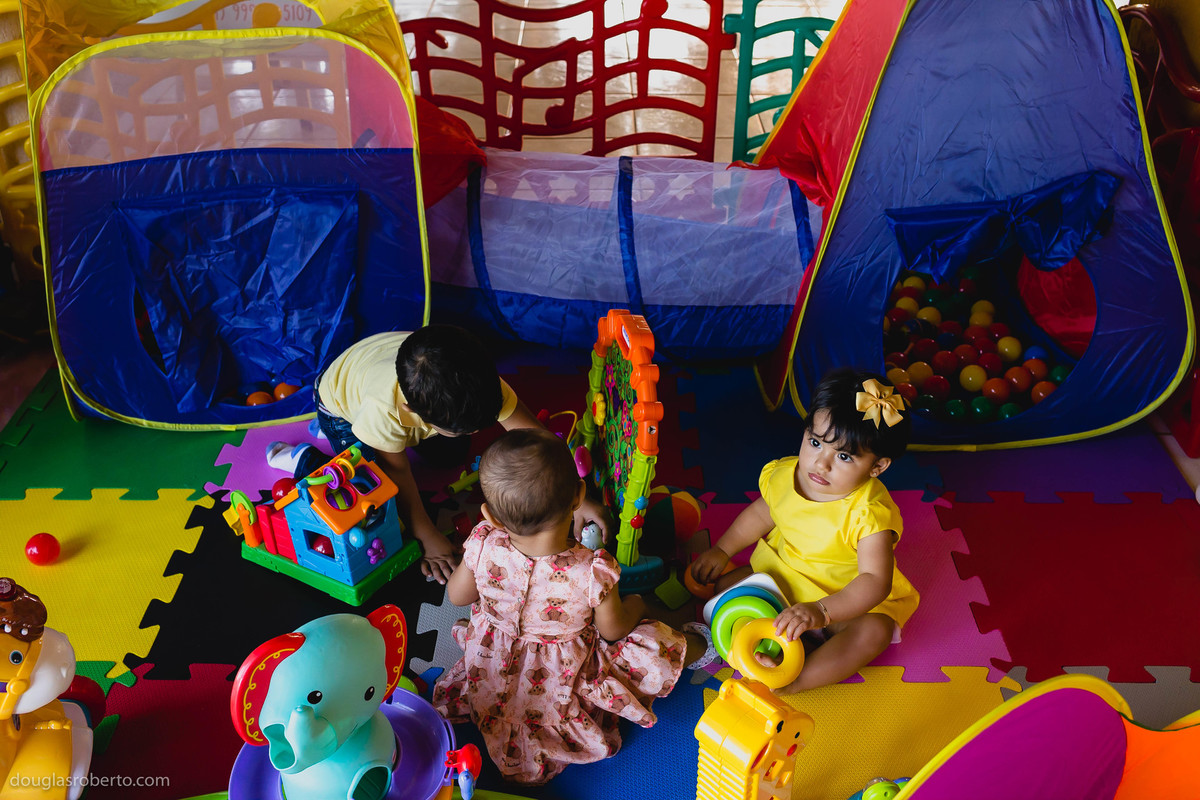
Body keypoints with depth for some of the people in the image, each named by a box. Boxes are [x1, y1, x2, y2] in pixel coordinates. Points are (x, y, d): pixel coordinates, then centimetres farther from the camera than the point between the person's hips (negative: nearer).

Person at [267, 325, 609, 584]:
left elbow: (532, 435, -32)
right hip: (341, 401, -5)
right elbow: (396, 472, -29)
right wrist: (428, 538, -23)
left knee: (454, 453, 5)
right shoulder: (385, 408, -46)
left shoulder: (478, 380, -38)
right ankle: (304, 459, 8)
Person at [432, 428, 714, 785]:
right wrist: (634, 605, 7)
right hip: (561, 685, -2)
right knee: (659, 647, 12)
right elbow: (613, 629, -15)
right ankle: (698, 648, 41)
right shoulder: (594, 572, -36)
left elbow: (457, 595, -6)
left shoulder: (482, 546, -28)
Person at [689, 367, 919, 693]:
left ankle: (793, 681, -37)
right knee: (724, 583, -9)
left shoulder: (870, 513, -30)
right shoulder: (784, 475, -13)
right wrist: (722, 550, 9)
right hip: (781, 578, 5)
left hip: (848, 597, -5)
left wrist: (821, 611, -48)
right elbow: (761, 513, 9)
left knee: (874, 631, -32)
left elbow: (874, 581, -37)